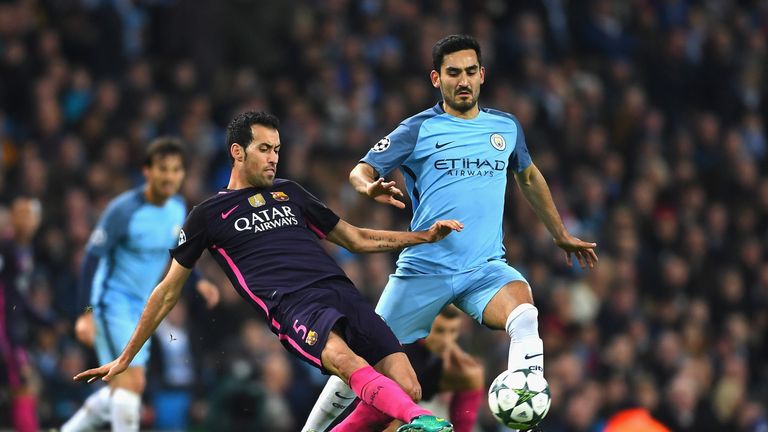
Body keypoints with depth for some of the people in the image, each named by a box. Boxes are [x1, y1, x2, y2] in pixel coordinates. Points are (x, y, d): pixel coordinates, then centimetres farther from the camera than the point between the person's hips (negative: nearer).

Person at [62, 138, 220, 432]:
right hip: (112, 301, -8)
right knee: (131, 381, -17)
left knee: (126, 387, 12)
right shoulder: (124, 210, -20)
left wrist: (197, 282, 6)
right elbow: (92, 258, -19)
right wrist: (86, 313, -25)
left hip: (142, 306, 8)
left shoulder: (178, 208, 1)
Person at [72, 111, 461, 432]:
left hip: (340, 291, 5)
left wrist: (425, 236, 25)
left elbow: (358, 240, 36)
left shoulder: (289, 193, 28)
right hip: (291, 307, -5)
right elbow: (168, 292, 23)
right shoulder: (209, 214, 16)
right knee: (343, 357, -39)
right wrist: (125, 359, 24)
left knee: (406, 387, -18)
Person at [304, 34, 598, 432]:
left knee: (525, 318, -30)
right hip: (425, 265, -2)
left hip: (486, 268, 2)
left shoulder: (506, 127, 11)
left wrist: (561, 235, 34)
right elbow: (361, 171, -7)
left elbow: (529, 177, 29)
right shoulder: (418, 129, -1)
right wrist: (370, 187, -31)